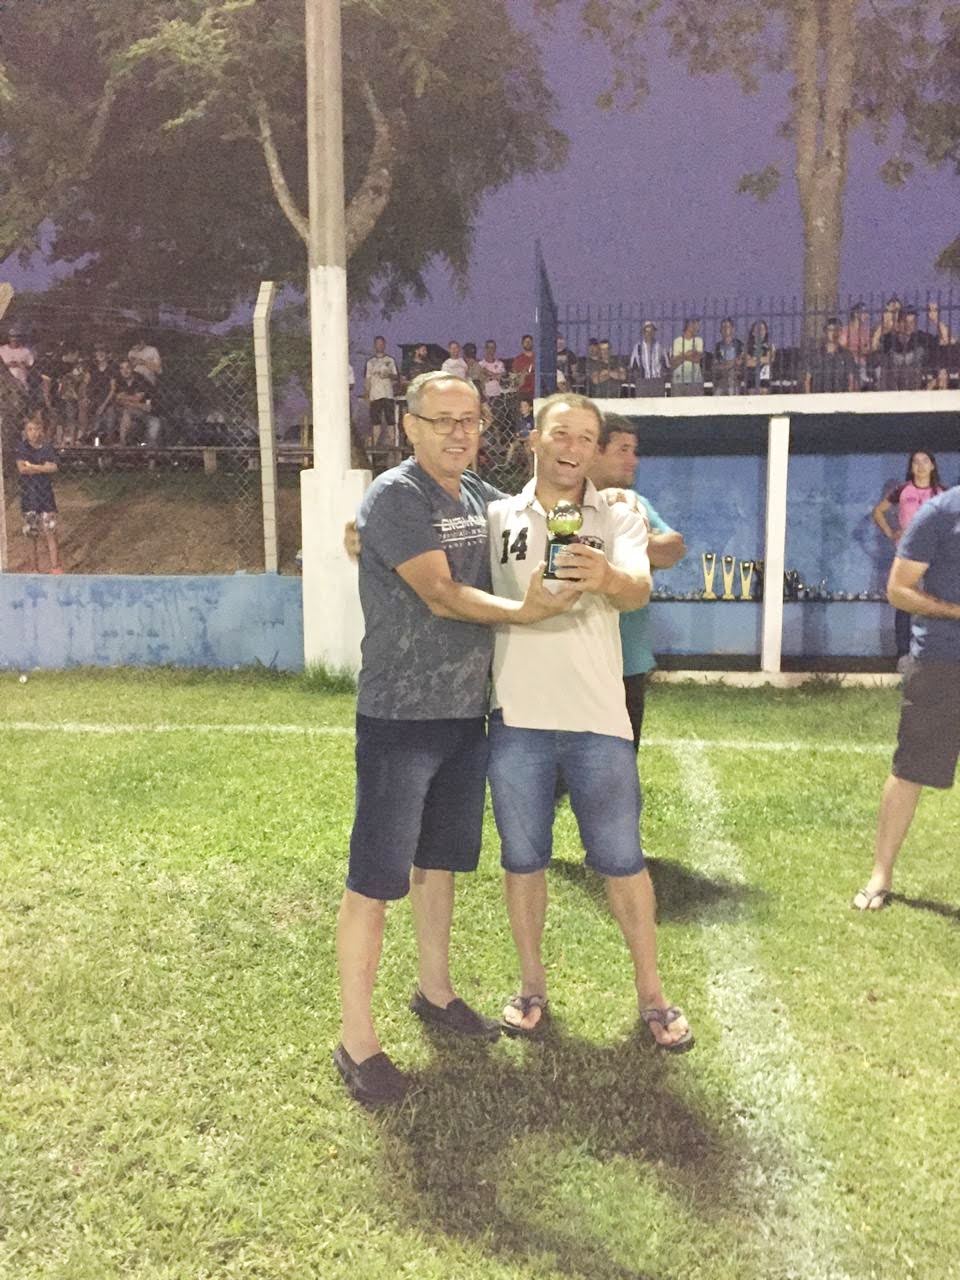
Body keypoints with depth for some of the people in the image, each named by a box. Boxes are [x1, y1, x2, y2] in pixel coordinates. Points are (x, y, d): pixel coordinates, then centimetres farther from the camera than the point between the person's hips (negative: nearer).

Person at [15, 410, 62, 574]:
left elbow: (53, 468, -15)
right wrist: (44, 467, -15)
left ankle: (55, 567, 1)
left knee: (50, 532, -4)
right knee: (32, 535, 8)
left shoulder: (48, 448, 0)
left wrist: (33, 466, -18)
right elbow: (22, 468, -16)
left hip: (45, 496, -1)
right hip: (28, 497, 1)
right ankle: (36, 568, 19)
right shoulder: (22, 448, 0)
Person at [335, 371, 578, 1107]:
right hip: (400, 719, -7)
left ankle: (435, 992, 38)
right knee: (375, 879, 0)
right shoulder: (394, 497, -13)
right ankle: (356, 1042, 12)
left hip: (466, 713, 8)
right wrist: (526, 611, -25)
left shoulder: (484, 498, 9)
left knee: (441, 861, 20)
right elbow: (441, 595, -20)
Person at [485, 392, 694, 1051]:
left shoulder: (619, 520, 1)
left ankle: (652, 994, 27)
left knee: (623, 861, 8)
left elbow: (639, 591, -17)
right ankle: (533, 985, 31)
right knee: (523, 861, 12)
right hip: (516, 721, 1)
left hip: (598, 721, -1)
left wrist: (607, 579, -40)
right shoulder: (497, 518, 5)